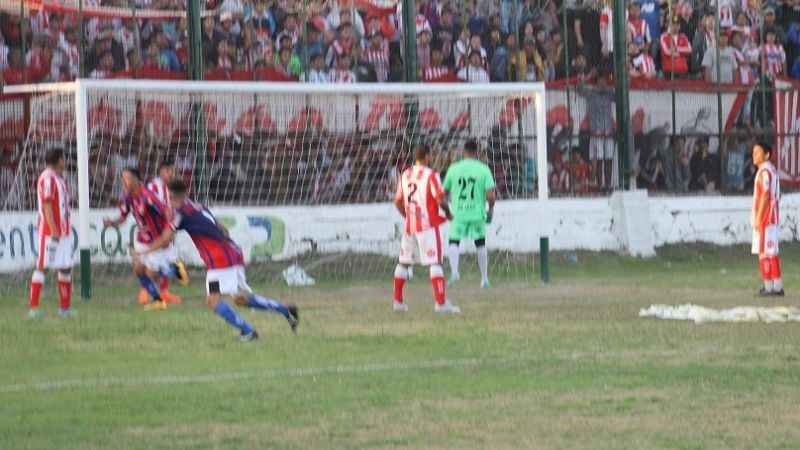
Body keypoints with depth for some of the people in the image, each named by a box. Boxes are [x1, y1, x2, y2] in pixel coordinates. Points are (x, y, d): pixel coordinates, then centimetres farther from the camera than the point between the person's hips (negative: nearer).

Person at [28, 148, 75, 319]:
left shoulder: (59, 178, 18)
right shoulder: (48, 178, -12)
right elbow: (47, 205, -18)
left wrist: (66, 229, 18)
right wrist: (53, 230, -22)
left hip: (63, 232, 9)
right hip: (50, 231, -9)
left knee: (65, 268, 9)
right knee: (42, 266, -9)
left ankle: (64, 307, 14)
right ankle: (33, 307, -10)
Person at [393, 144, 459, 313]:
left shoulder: (405, 175, 7)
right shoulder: (430, 175, -11)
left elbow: (398, 201, 12)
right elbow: (440, 199, -18)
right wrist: (448, 213, 0)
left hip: (409, 226, 6)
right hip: (428, 225, -6)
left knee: (403, 262, 16)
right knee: (435, 263, -8)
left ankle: (398, 301, 20)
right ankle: (441, 302, -14)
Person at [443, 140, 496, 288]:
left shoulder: (454, 168, 0)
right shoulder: (483, 169, -4)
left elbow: (445, 192, 9)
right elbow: (490, 195, -10)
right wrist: (491, 210, 7)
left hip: (458, 213, 0)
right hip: (477, 213, 0)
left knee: (453, 242, 5)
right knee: (481, 244, 16)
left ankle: (454, 270, -22)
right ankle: (484, 278, 21)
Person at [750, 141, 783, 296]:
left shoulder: (764, 172, -13)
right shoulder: (773, 170, 17)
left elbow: (765, 195, -20)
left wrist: (758, 218, -20)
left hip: (764, 218, -10)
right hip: (773, 219, 10)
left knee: (764, 253, -10)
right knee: (772, 253, 12)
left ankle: (769, 287, -12)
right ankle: (777, 286, 15)